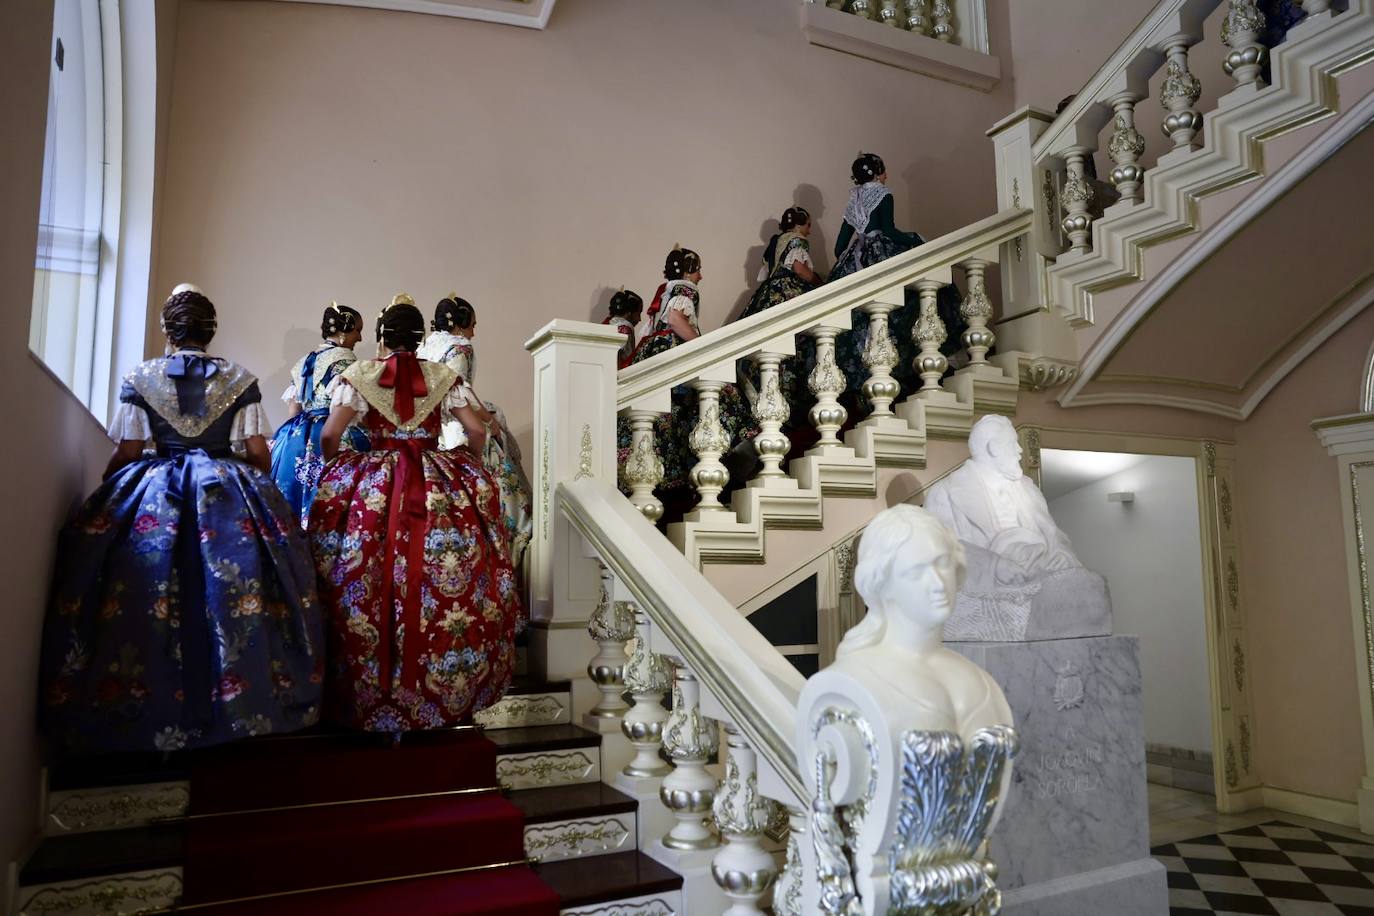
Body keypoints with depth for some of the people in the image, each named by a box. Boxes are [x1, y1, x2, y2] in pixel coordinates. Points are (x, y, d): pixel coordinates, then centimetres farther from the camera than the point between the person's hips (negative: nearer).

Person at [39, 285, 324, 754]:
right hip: (230, 495, 0)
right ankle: (238, 702, 4)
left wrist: (109, 491, 20)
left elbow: (125, 456, 2)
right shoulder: (240, 379, 3)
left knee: (140, 598, 4)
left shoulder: (139, 378, 2)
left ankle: (145, 712, 6)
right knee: (238, 593, 2)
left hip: (153, 493, 0)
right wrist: (251, 488, 20)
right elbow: (259, 454, 2)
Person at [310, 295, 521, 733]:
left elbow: (329, 438, -2)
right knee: (447, 584, 6)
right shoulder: (444, 376, 6)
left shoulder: (358, 374, 4)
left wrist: (336, 472, 17)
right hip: (440, 489, 1)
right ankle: (443, 691, 11)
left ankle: (372, 692, 7)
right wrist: (465, 471, 18)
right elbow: (477, 431, 1)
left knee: (368, 590, 4)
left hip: (372, 488, 0)